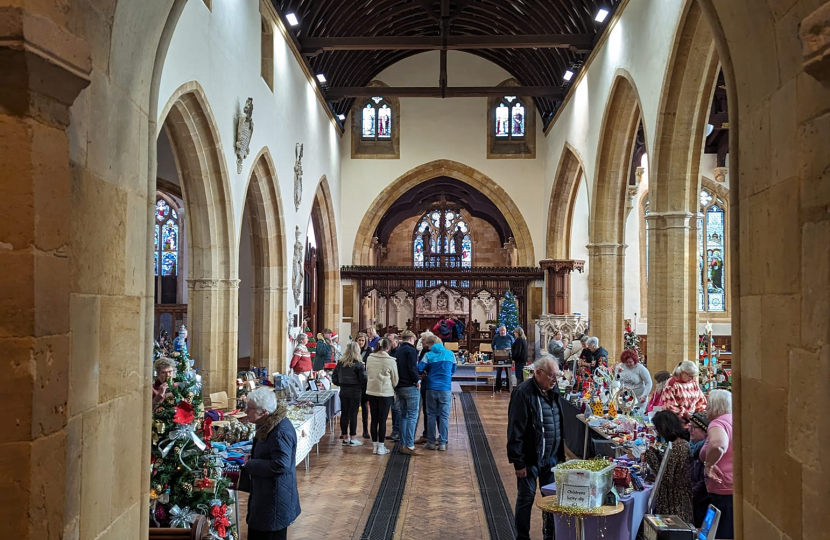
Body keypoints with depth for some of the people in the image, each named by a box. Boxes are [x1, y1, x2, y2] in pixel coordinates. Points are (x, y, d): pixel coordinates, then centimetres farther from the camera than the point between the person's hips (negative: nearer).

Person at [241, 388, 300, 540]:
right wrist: (248, 458, 4)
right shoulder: (268, 424, 6)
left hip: (275, 499, -10)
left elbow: (280, 465, -31)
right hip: (265, 494, 10)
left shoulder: (281, 431, -27)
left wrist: (249, 465, -21)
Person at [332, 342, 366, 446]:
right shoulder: (358, 364, -13)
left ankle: (345, 437, 19)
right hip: (355, 392, -5)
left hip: (343, 391, 5)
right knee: (353, 415, 1)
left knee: (344, 414, 10)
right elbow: (363, 379, -13)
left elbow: (334, 378, 5)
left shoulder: (340, 363, 1)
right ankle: (353, 439, 6)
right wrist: (364, 369, 3)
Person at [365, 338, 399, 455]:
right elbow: (395, 379, 0)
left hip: (371, 392, 4)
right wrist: (393, 387, 20)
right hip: (386, 393, -4)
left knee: (374, 419, 10)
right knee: (382, 420, 3)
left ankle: (375, 445, 18)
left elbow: (367, 375, 10)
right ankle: (381, 447, 9)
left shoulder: (369, 359, -2)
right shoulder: (390, 361, -11)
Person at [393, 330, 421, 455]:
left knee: (404, 415, 14)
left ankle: (403, 444, 15)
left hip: (399, 387, 8)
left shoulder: (397, 351, 13)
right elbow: (412, 368, -19)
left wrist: (397, 383, 15)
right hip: (411, 387, -8)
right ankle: (409, 445, -9)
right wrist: (417, 380, -8)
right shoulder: (411, 350, -10)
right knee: (412, 416, -5)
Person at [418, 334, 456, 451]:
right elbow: (453, 370, 11)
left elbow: (419, 368, -13)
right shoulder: (450, 354, 1)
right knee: (444, 416, 5)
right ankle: (442, 443, 4)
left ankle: (431, 442, 12)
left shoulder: (429, 355, -5)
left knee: (431, 415, 10)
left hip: (431, 388, 0)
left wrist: (428, 372, 8)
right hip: (446, 389, 1)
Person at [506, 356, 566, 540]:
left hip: (552, 457, 7)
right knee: (526, 499, 7)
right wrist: (518, 462, -18)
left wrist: (560, 453, 14)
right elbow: (515, 430, -19)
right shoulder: (523, 393, -19)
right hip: (531, 458, -7)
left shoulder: (552, 390, 5)